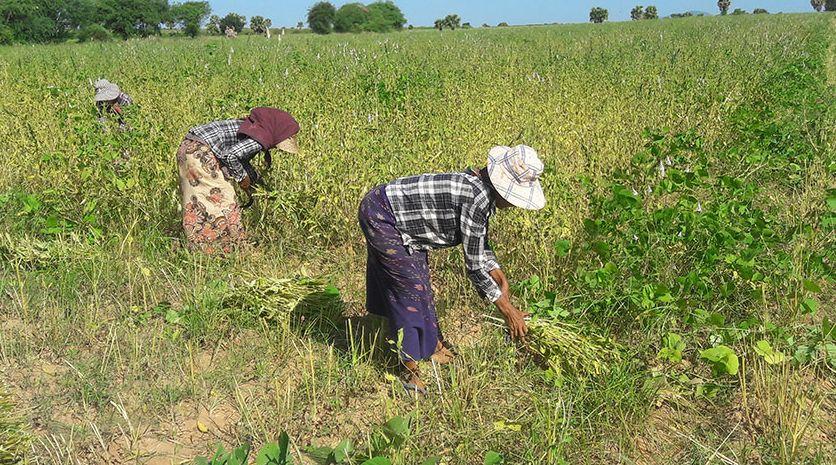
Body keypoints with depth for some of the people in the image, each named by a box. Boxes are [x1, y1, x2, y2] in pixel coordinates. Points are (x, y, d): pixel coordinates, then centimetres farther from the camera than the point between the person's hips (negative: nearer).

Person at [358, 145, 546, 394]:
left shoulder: (481, 186, -2)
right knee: (411, 287, -6)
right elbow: (474, 265, -25)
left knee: (420, 282, 19)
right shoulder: (477, 198, -30)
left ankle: (432, 344, 35)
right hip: (380, 217, -10)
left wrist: (501, 279, 6)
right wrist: (508, 310, -16)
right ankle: (409, 368, 5)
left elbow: (480, 242, 13)